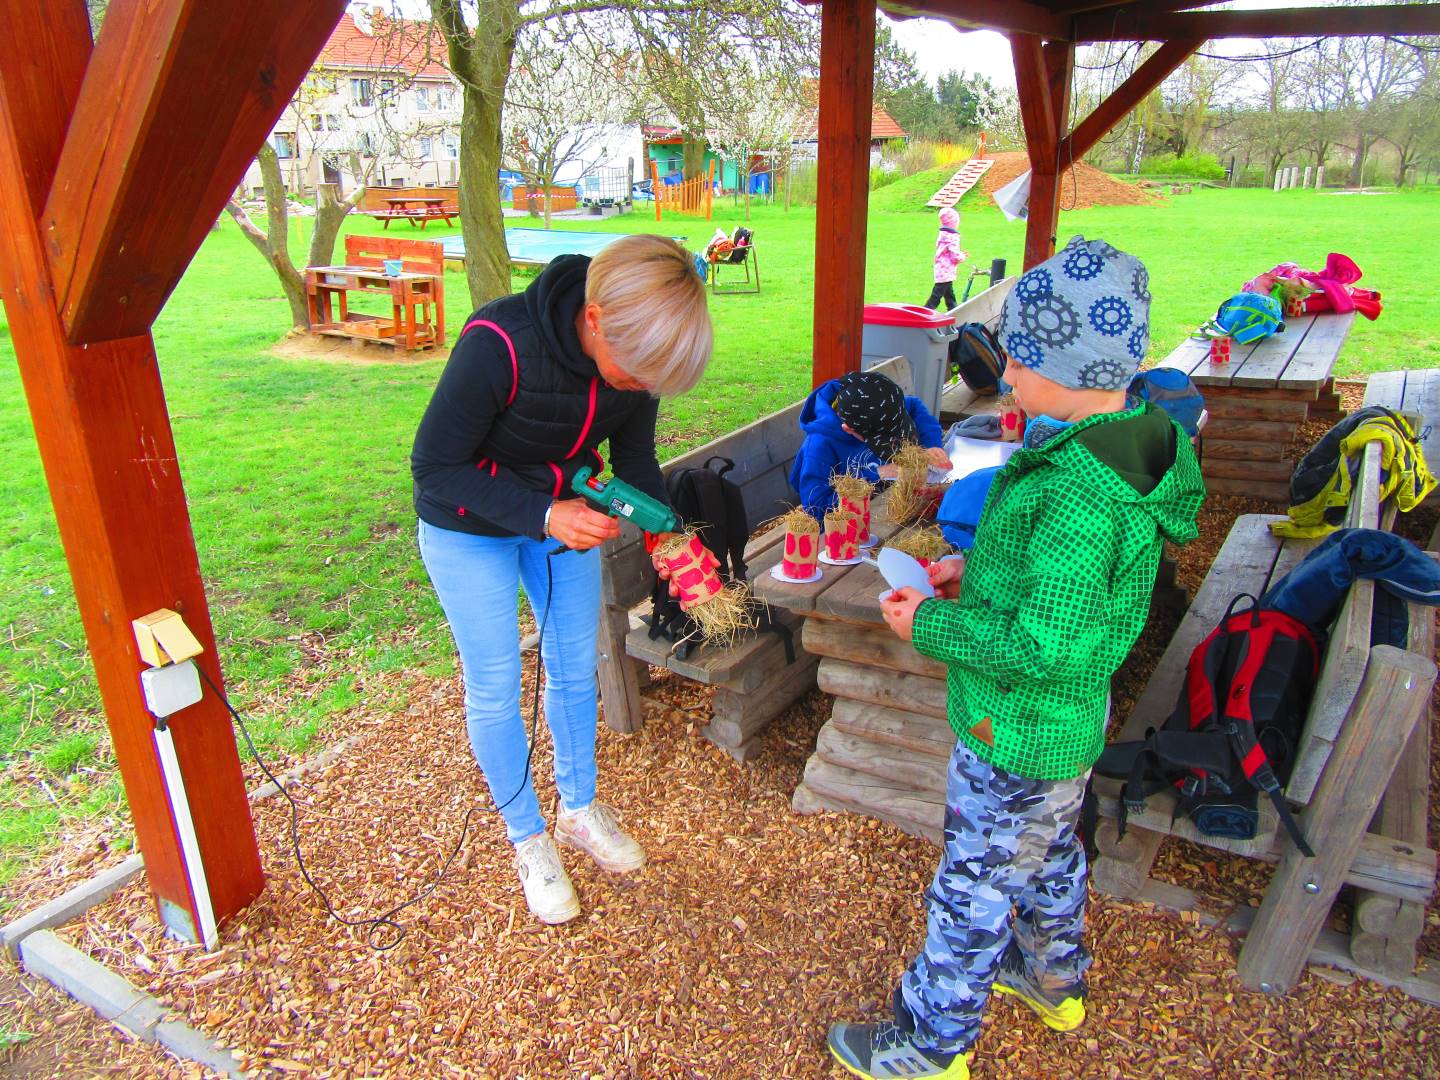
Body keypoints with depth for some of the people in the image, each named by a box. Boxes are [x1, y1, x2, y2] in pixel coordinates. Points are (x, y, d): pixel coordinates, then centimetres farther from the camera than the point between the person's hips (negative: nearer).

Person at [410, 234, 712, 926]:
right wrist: (542, 517, -35)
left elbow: (634, 458, -3)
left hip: (568, 515, 5)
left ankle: (580, 810, 36)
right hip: (469, 530, -4)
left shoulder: (635, 351, -19)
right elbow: (434, 466, -26)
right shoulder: (500, 345, -36)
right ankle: (527, 839, 27)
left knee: (575, 668, 13)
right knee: (495, 687, 5)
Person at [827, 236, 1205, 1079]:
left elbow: (1047, 646, -33)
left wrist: (932, 624, -21)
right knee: (1050, 852, 30)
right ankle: (1055, 979, 55)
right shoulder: (1130, 441, -3)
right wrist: (978, 572, 4)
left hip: (1020, 732, -10)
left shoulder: (1080, 491, -34)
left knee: (975, 886, 10)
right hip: (1067, 721, 10)